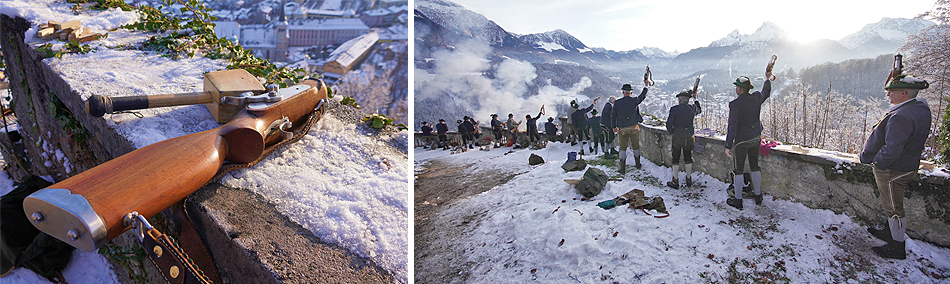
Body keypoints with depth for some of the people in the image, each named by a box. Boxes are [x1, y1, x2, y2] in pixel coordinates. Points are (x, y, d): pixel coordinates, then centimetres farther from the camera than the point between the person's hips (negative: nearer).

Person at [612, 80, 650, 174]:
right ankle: (638, 165, 29)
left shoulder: (617, 103, -6)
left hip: (622, 129, 0)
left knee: (623, 148, 5)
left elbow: (613, 115, 2)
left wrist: (614, 127, 15)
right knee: (636, 146, 15)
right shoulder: (634, 101, -7)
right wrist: (646, 86, 27)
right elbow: (643, 96, 13)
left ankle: (623, 169, 1)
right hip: (634, 128, 0)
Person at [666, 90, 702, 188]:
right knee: (688, 159, 16)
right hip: (689, 138, 4)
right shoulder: (692, 108, -3)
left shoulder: (674, 109, -15)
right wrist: (695, 99, 28)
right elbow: (699, 110, 22)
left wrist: (672, 132, 3)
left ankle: (675, 181, 12)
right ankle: (689, 180, 25)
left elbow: (669, 124, -16)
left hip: (677, 138, -3)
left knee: (675, 160, 7)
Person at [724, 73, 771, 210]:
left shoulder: (735, 104, -22)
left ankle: (738, 200, 10)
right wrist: (768, 79, 40)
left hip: (741, 140, -6)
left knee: (739, 169, 3)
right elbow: (766, 93, 22)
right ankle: (758, 196, 29)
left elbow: (732, 127, -23)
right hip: (756, 138, 6)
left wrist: (728, 146, -18)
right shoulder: (756, 98, -4)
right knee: (754, 166, 18)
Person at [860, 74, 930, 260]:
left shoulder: (901, 117, -30)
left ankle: (897, 248, 15)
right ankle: (890, 232, 42)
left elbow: (892, 149, -31)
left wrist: (877, 162, -16)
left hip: (893, 170, -10)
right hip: (908, 165, 10)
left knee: (893, 208, 3)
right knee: (892, 204, 25)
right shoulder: (921, 107, 4)